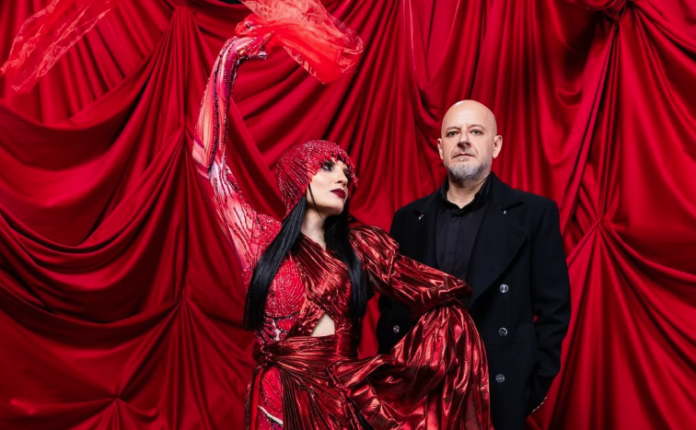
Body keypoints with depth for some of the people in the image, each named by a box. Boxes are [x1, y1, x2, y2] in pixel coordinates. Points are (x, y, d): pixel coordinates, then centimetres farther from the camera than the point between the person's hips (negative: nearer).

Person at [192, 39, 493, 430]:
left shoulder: (362, 247, 6)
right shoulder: (260, 236, 0)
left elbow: (434, 293, 2)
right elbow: (211, 159, -2)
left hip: (346, 395, 2)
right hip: (280, 397, -1)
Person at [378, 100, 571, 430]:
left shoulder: (534, 213, -4)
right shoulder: (409, 218, 4)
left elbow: (553, 310, -4)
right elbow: (390, 306, 7)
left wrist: (533, 388, -8)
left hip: (498, 393, -2)